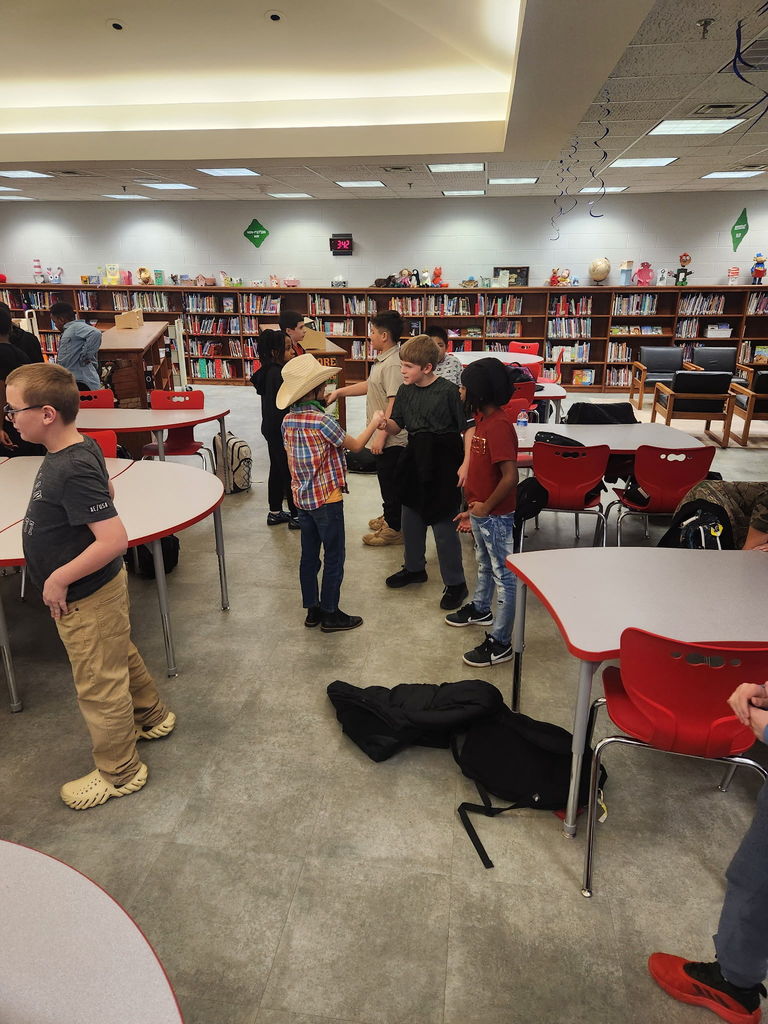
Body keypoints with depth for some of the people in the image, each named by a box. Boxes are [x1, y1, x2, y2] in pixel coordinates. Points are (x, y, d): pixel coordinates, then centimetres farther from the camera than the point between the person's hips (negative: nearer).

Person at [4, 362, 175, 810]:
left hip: (86, 599, -9)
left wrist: (59, 579, -25)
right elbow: (107, 490, 17)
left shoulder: (71, 472, -30)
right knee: (121, 657, 27)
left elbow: (115, 539, -35)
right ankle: (152, 715, 50)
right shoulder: (84, 447, -3)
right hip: (101, 588, 9)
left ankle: (119, 772, 29)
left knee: (99, 686, 9)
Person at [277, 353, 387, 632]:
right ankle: (330, 614, 13)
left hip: (302, 498, 8)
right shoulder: (321, 421, -20)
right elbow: (356, 445, -8)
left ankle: (312, 610, 25)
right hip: (326, 499, -8)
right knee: (334, 557, 4)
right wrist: (374, 423, 7)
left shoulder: (288, 420, 2)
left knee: (309, 556, 14)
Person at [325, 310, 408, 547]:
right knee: (386, 479, 22)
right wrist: (340, 392, 25)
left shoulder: (393, 365, -23)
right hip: (383, 436, 10)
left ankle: (395, 529, 15)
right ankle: (389, 516, 39)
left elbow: (394, 403, -29)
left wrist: (381, 435, -28)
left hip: (390, 438, -10)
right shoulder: (383, 359, 10)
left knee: (390, 481, 2)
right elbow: (370, 385, 23)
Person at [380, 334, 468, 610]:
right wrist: (384, 423, -15)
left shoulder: (448, 390, -15)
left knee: (443, 525, -1)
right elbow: (397, 426, 7)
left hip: (442, 462, -7)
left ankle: (455, 583, 13)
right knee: (411, 517, 19)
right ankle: (414, 568, 40)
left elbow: (467, 428, -12)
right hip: (415, 459, 7)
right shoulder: (405, 390, 3)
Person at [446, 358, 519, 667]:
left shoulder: (499, 427, -25)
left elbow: (510, 477, -30)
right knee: (484, 565, 28)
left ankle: (500, 643, 12)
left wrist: (486, 506, -18)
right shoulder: (484, 419, 6)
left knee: (503, 575, 2)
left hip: (496, 517, -10)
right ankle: (480, 609, 51)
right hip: (480, 513, 10)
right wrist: (471, 510, 16)